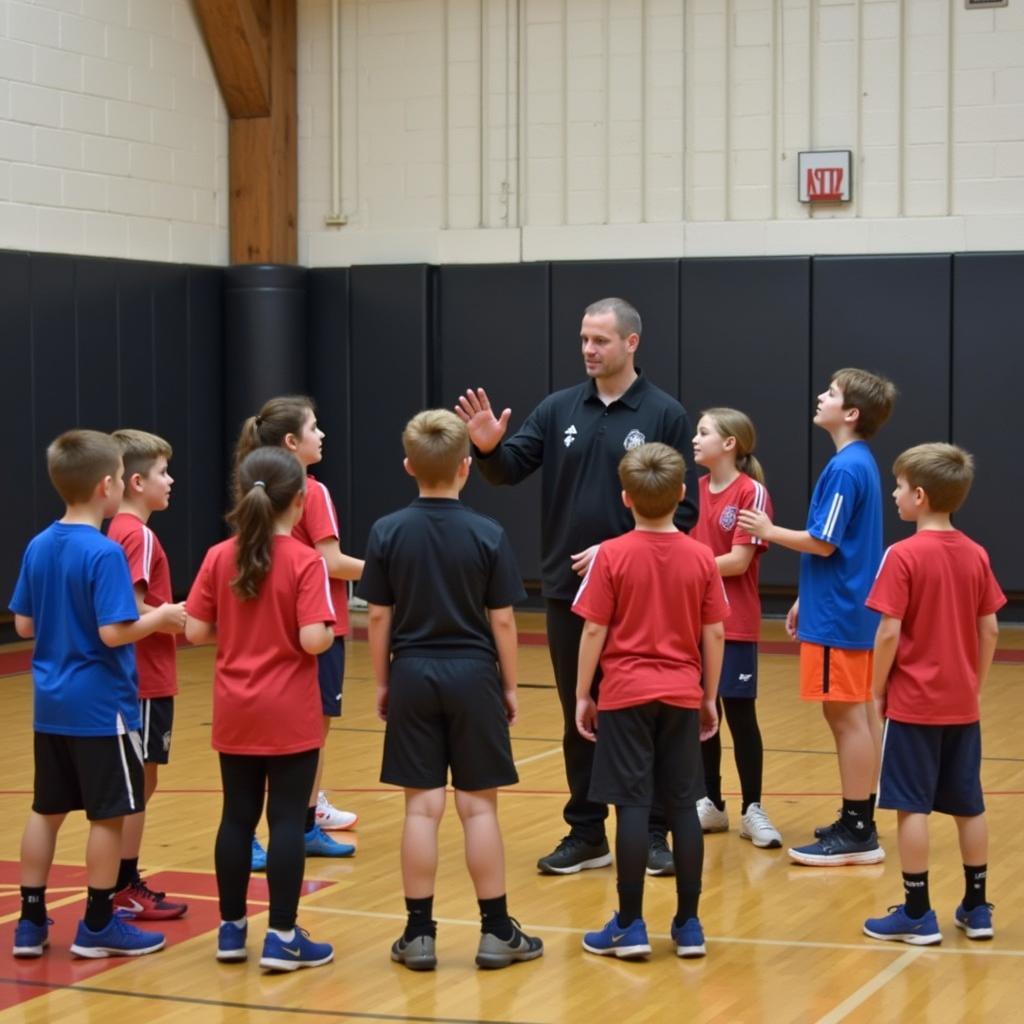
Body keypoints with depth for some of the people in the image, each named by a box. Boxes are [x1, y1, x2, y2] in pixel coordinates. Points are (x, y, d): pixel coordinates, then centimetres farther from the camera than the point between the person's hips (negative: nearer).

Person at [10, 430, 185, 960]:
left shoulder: (38, 546, 4)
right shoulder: (104, 553, -18)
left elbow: (23, 624, 9)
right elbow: (113, 632, -23)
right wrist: (160, 618, -8)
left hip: (51, 702, 7)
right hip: (100, 704, -7)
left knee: (46, 810, 13)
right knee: (108, 814, 4)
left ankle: (31, 920, 18)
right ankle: (98, 925, 11)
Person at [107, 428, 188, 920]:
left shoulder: (119, 531, 12)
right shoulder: (138, 535, -16)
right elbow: (133, 612, -23)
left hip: (136, 677, 9)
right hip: (145, 680, -9)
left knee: (137, 785, 14)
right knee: (136, 786, -2)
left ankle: (126, 885, 20)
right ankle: (123, 891, 4)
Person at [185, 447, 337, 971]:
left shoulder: (219, 557, -1)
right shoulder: (305, 561, -12)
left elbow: (195, 631, -2)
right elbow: (314, 640, -20)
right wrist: (330, 629, 1)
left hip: (234, 712, 4)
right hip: (290, 714, -4)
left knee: (237, 816, 12)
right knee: (287, 820, 1)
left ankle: (231, 929, 19)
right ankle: (282, 937, 3)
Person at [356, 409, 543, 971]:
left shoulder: (387, 532, -4)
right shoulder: (488, 535, -7)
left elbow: (379, 616, -1)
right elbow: (502, 619, -4)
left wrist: (382, 682, 10)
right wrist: (510, 686, 7)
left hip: (413, 677, 1)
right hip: (472, 677, -1)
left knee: (422, 805, 4)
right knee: (478, 805, 4)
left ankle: (419, 933, 7)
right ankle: (497, 931, 10)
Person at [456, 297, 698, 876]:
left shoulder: (665, 415, -4)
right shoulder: (559, 410, 7)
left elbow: (684, 507, -7)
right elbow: (511, 470, 0)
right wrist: (489, 448, -23)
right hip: (568, 590, 4)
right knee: (579, 716, 10)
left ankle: (652, 833, 13)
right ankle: (586, 833, 18)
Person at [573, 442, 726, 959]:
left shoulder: (611, 555, -7)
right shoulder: (701, 557, 1)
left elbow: (594, 630, -7)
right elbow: (715, 634, 3)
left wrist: (582, 694, 2)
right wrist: (709, 697, 13)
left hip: (626, 695, -3)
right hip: (682, 696, 3)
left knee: (632, 806, -2)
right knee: (682, 806, 7)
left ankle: (630, 926, 0)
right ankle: (688, 925, 11)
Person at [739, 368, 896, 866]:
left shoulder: (845, 468, -17)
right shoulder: (861, 463, 12)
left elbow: (823, 544, -19)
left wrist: (769, 531, -5)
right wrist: (805, 599, 21)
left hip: (838, 616, -10)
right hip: (852, 608, 10)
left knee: (846, 715, -6)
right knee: (861, 713, 12)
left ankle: (856, 833, -3)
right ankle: (860, 821, 20)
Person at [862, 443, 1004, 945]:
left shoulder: (903, 556, -13)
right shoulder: (976, 555, 3)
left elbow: (889, 632, -16)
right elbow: (990, 630, 6)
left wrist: (877, 691, -5)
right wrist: (974, 684, 15)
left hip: (914, 703, -6)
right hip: (963, 706, 6)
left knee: (912, 806, 1)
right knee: (969, 805, 13)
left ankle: (917, 913, 4)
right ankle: (976, 908, 20)